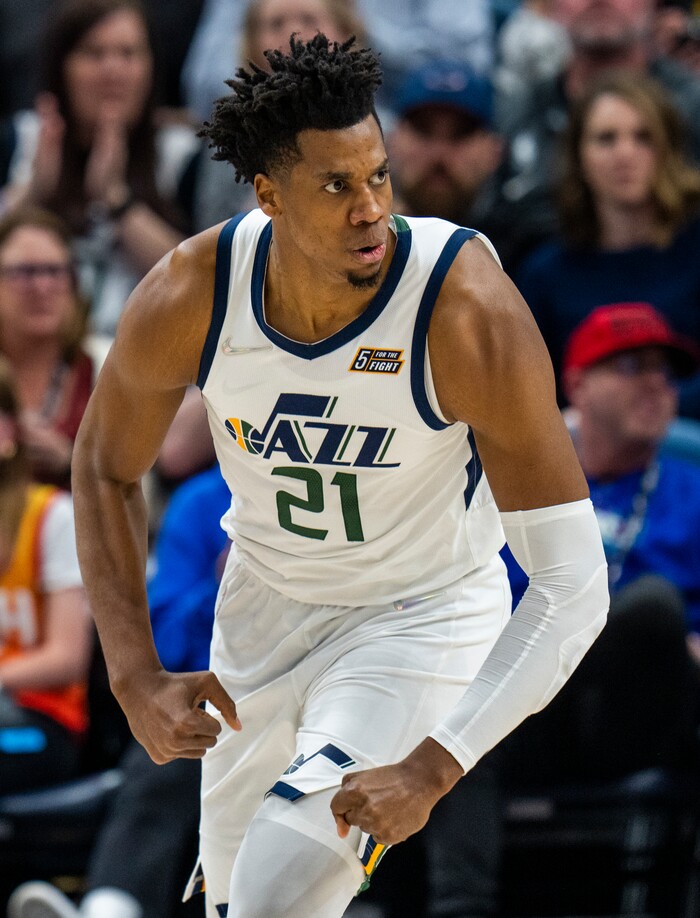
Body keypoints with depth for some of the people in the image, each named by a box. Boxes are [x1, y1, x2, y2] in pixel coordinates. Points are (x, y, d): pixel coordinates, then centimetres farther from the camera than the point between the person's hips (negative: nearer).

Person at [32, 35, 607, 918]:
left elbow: (572, 585, -32)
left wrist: (430, 770, -38)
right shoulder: (188, 298, -23)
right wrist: (136, 678, -11)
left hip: (422, 617, -4)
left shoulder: (469, 313, -33)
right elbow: (105, 469, -2)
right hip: (263, 603, 4)